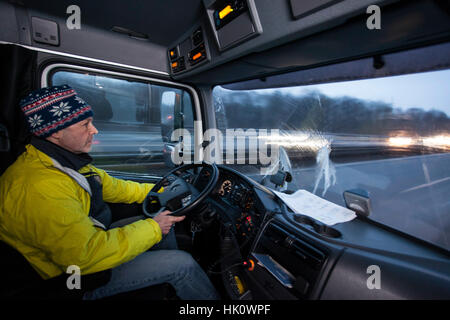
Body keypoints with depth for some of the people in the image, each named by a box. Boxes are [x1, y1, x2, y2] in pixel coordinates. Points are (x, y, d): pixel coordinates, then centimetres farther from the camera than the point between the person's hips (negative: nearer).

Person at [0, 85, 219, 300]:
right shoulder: (39, 187, -33)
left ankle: (174, 288, 32)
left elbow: (113, 187, 9)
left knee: (164, 223, 11)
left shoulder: (66, 162, -1)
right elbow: (88, 256, -35)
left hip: (89, 239, 9)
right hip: (77, 276, -9)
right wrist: (153, 228, -24)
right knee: (183, 264, -12)